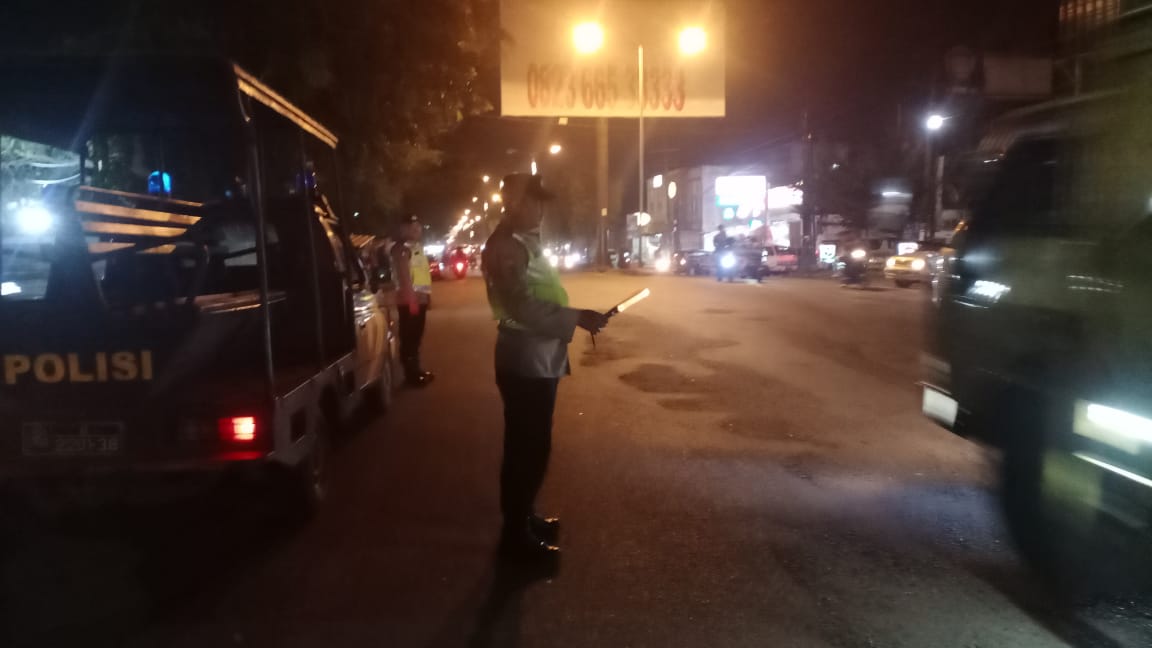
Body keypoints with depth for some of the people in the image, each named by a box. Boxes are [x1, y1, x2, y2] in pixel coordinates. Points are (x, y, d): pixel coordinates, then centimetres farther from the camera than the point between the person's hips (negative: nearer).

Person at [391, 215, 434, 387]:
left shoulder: (418, 247, 17)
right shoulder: (402, 248, -14)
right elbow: (404, 276, -20)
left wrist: (428, 295, 19)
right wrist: (411, 300, -24)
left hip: (420, 298, 10)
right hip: (409, 299, -10)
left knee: (416, 336, 16)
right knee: (409, 338, -3)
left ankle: (416, 370, 25)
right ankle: (412, 374, 2)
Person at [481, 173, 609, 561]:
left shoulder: (526, 242, 14)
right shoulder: (506, 246, -18)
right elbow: (523, 308, -28)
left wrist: (574, 318, 15)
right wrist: (576, 319, -27)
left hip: (539, 360, 10)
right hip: (525, 363, -10)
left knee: (532, 445, 19)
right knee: (526, 448, -1)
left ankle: (524, 517, 33)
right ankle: (516, 532, 12)